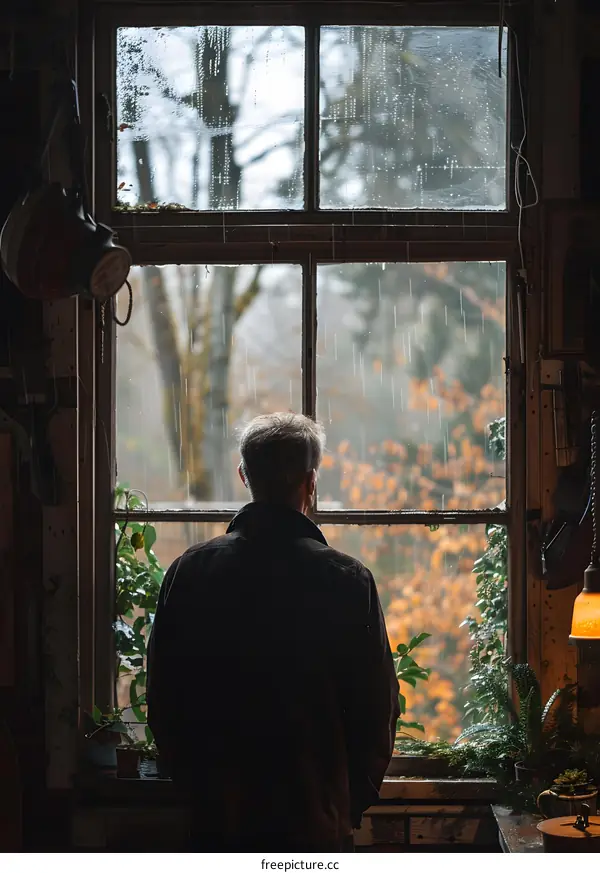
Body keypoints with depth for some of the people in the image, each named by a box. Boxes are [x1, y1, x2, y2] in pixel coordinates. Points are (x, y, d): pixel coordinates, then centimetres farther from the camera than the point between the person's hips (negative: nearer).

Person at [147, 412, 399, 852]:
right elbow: (377, 706, -5)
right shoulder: (346, 579, -9)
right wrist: (354, 801, 8)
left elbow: (164, 700, 3)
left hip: (219, 819, 3)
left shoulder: (189, 572, -2)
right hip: (316, 819, -2)